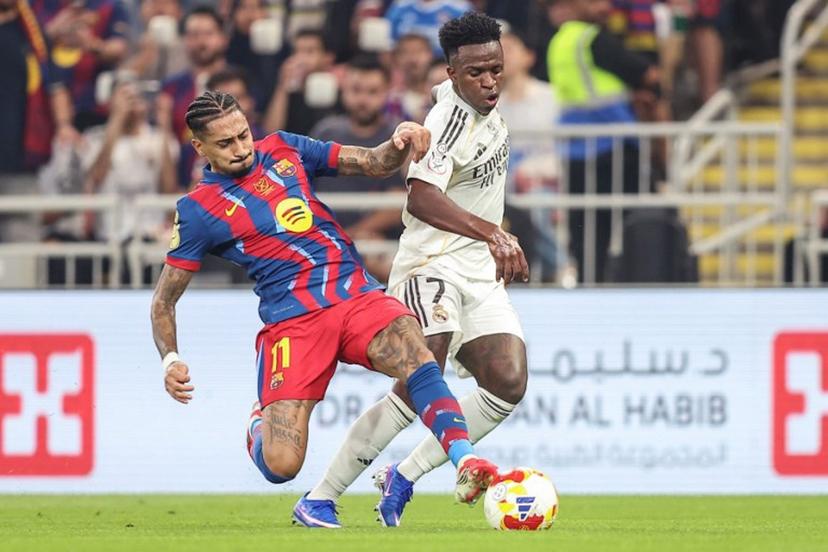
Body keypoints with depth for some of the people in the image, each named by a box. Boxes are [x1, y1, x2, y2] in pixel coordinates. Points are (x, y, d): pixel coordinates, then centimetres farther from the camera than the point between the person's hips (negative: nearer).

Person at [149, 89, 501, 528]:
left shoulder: (285, 150, 14)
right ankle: (260, 425, 22)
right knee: (280, 465, -14)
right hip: (292, 322, -3)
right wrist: (171, 360, -9)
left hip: (357, 294, 3)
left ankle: (466, 464, -43)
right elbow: (163, 300, 8)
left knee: (415, 356, -31)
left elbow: (374, 164, 16)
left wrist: (400, 144, -7)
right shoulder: (198, 211, 3)